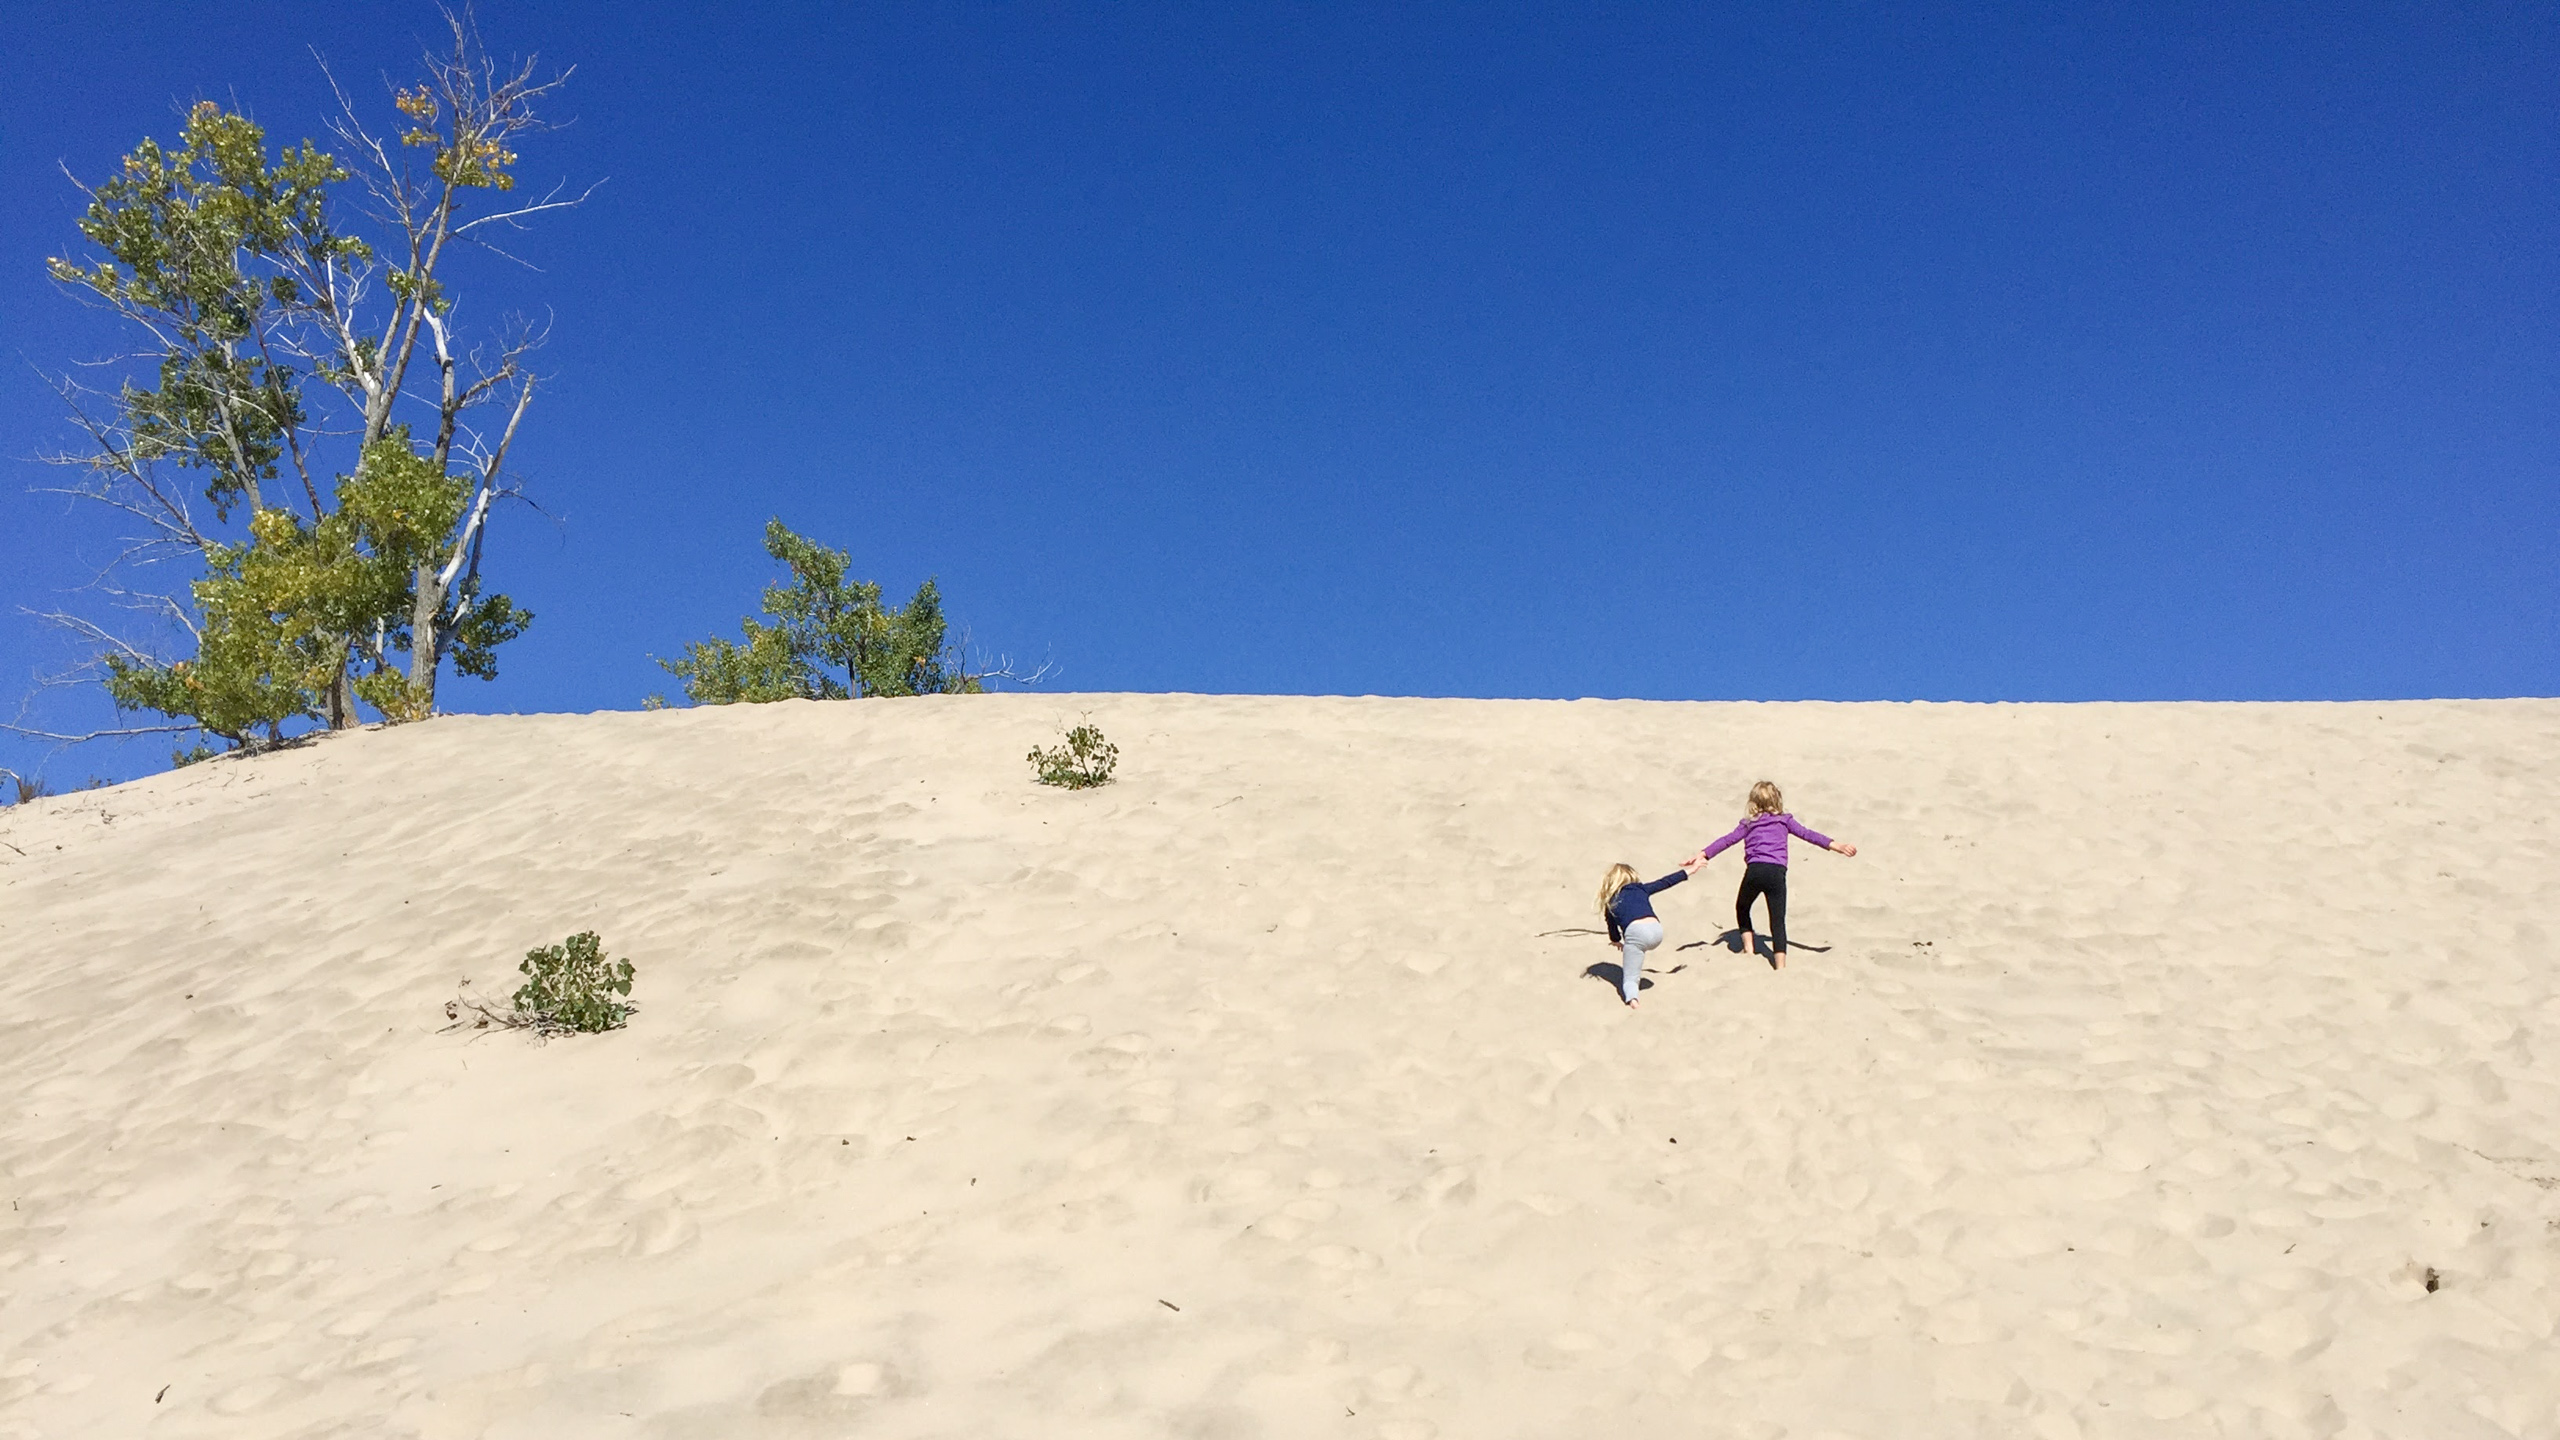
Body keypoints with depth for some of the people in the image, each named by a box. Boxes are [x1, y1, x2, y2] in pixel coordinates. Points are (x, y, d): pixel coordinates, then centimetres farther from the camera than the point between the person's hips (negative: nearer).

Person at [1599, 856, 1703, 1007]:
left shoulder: (1610, 903, 25)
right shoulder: (1641, 889, 28)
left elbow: (1612, 926, 37)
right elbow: (1665, 882, 32)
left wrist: (1616, 941, 58)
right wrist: (1687, 872, 43)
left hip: (1635, 931, -3)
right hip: (1656, 930, 3)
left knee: (1629, 978, 2)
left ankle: (1631, 997, -29)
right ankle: (1637, 974, 39)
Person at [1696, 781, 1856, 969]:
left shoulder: (1749, 823, 18)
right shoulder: (1784, 820, 18)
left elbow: (1727, 841, 12)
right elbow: (1806, 834, 13)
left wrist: (1704, 854, 10)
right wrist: (1833, 845, 12)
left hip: (1754, 870, 0)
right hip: (1776, 872, 0)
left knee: (1742, 909, 26)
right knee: (1778, 921, -1)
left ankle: (1749, 948, 20)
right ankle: (1780, 965, -14)